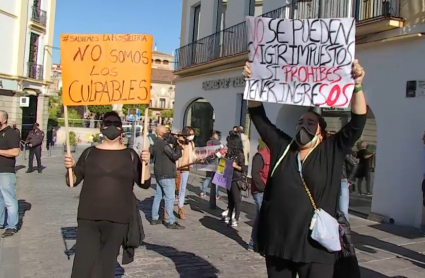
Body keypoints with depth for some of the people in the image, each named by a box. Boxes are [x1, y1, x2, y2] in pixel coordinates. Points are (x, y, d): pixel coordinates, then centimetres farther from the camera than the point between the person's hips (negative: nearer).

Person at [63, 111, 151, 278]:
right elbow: (72, 181, 7)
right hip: (88, 218, 0)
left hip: (118, 220, 0)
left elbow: (145, 184, 1)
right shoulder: (90, 153, 5)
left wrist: (145, 164, -16)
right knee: (82, 265, -4)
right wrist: (70, 168, -13)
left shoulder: (130, 155, 3)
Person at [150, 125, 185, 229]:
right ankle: (171, 222, -5)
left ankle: (154, 218, 19)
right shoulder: (164, 144, -18)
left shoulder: (156, 144, 13)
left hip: (159, 174, 10)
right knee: (170, 198, -7)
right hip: (166, 175, -10)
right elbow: (175, 156, -22)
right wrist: (179, 147, -7)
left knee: (158, 196, 14)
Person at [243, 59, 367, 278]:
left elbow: (357, 123, -9)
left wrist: (357, 87, -21)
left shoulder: (333, 151, 2)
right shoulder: (281, 146, 8)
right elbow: (258, 117, 6)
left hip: (314, 247, -3)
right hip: (277, 242, 3)